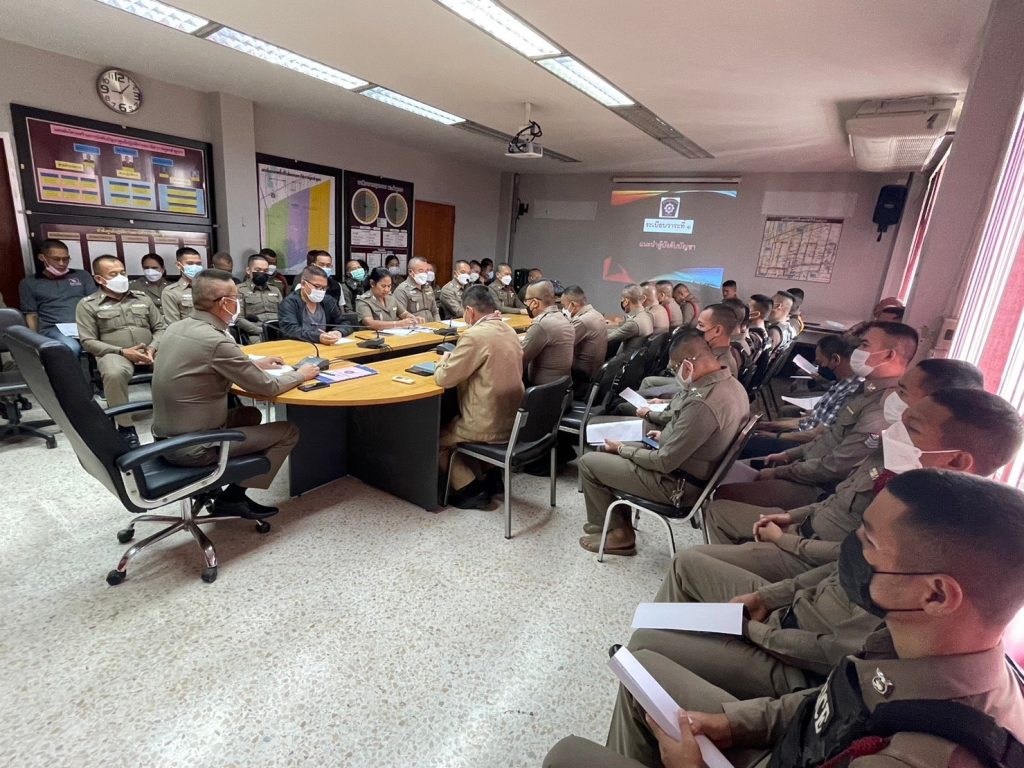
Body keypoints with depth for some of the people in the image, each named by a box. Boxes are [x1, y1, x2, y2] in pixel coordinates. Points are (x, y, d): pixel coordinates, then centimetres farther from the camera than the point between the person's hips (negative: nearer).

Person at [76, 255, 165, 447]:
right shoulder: (88, 304, 8)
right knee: (114, 374, -39)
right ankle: (125, 427, -22)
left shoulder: (142, 298, 18)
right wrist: (122, 352, -15)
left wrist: (153, 348, -7)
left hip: (149, 351, 3)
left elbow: (160, 327, 15)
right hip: (114, 352, -3)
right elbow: (88, 341, 0)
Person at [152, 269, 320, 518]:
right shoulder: (216, 341, -25)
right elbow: (267, 387, -15)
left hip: (166, 436, 9)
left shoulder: (176, 327, 1)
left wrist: (253, 364, 16)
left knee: (251, 415, 26)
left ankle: (225, 488, 23)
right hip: (192, 446, -9)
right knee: (288, 432, 1)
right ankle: (233, 497, 9)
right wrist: (300, 374, 2)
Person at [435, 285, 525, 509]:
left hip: (490, 425, -8)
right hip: (512, 419, 8)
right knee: (453, 422, 29)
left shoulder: (474, 335, -20)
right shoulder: (508, 331, 6)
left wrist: (444, 361, 5)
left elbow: (444, 379, -15)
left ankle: (471, 489, 10)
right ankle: (487, 477, 27)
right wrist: (455, 360, 15)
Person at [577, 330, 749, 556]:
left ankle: (618, 533, 15)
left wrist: (622, 449, -11)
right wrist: (667, 435, 8)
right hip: (695, 472, 10)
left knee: (588, 462, -1)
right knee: (608, 449, 18)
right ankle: (612, 520, 26)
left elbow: (665, 462, -26)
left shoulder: (702, 403, -33)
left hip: (675, 485, -10)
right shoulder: (732, 384, -3)